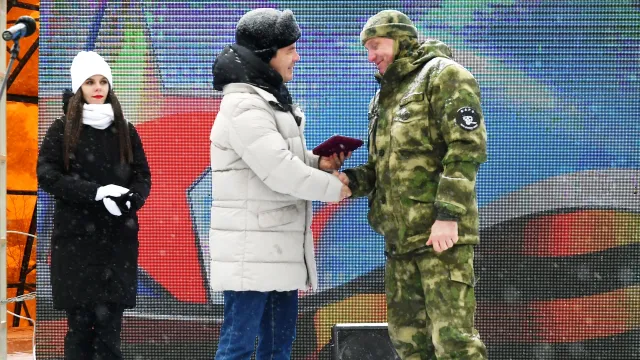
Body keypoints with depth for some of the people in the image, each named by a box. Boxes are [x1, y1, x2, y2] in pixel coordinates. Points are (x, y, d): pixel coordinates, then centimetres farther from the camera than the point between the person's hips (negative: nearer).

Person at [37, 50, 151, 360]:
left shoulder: (124, 130, 11)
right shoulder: (62, 129, 3)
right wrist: (95, 193, -17)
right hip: (75, 237, -2)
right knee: (80, 323, -1)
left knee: (110, 325, -1)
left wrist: (130, 198, -14)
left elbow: (143, 177, 10)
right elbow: (46, 174, -6)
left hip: (118, 239, 2)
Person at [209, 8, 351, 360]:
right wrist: (334, 187, -9)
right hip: (251, 249, -10)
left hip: (278, 247, 10)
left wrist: (318, 163, 3)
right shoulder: (244, 106, -18)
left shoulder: (271, 100, 16)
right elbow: (280, 172, -23)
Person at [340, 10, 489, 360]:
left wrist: (448, 214, -22)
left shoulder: (444, 75, -5)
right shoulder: (385, 97, 21)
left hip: (440, 230, -9)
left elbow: (467, 148, -15)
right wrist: (350, 180, 0)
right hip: (400, 235, 9)